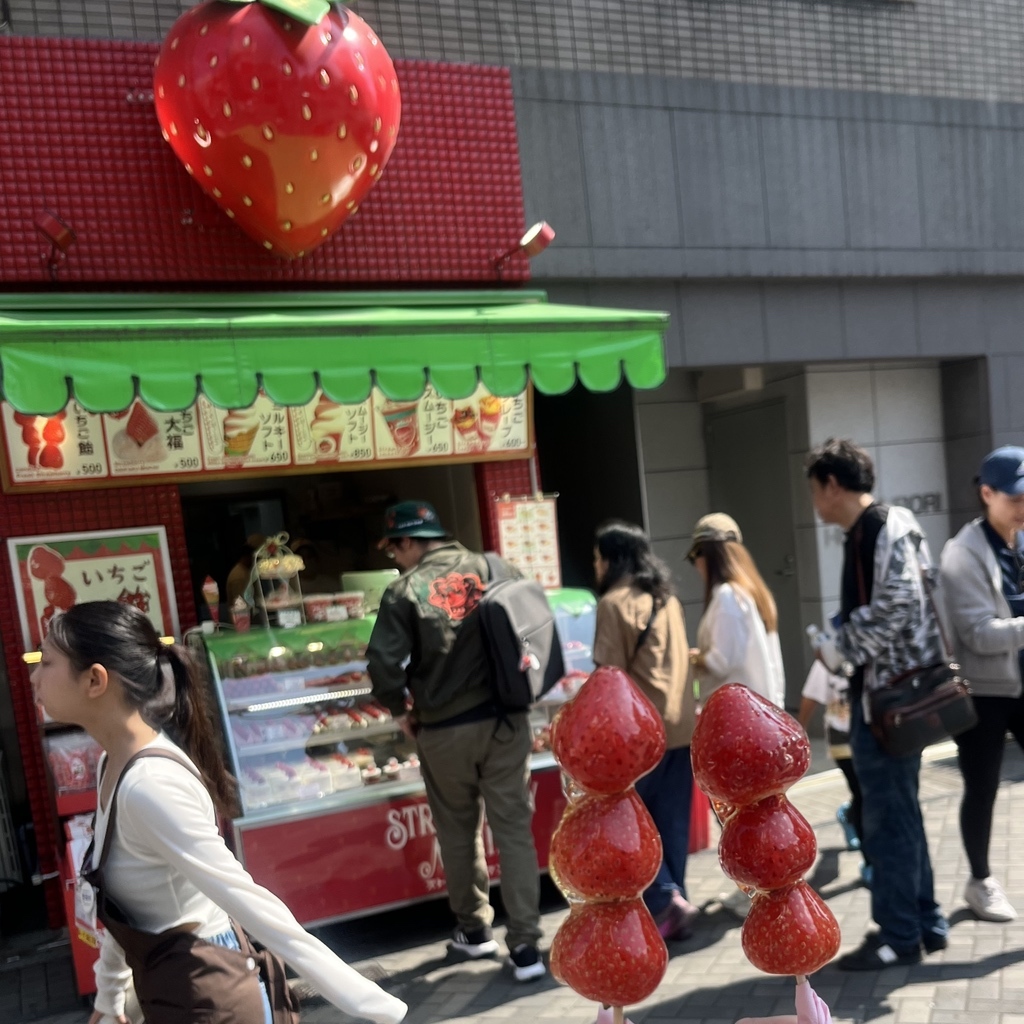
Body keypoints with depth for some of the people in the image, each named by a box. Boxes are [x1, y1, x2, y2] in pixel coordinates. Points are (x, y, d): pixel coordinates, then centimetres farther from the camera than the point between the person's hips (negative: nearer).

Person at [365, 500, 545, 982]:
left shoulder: (405, 590, -9)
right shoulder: (495, 569, 1)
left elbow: (383, 662, -16)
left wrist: (400, 711, 2)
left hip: (443, 730, -2)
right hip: (505, 720, 2)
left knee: (458, 831, 17)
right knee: (514, 828, 7)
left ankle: (474, 928, 32)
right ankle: (525, 944, 7)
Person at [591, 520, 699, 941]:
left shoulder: (615, 602, -9)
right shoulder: (667, 598, 13)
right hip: (681, 724, 7)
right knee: (672, 823, 12)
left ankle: (666, 901, -2)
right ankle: (670, 911, 19)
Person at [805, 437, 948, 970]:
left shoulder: (889, 526, -14)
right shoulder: (862, 534, 14)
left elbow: (898, 604, -23)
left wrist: (839, 646, -14)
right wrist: (839, 656, 8)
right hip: (877, 692, 10)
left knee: (888, 815, 0)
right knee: (897, 811, 17)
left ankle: (899, 934, 12)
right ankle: (924, 922, 28)